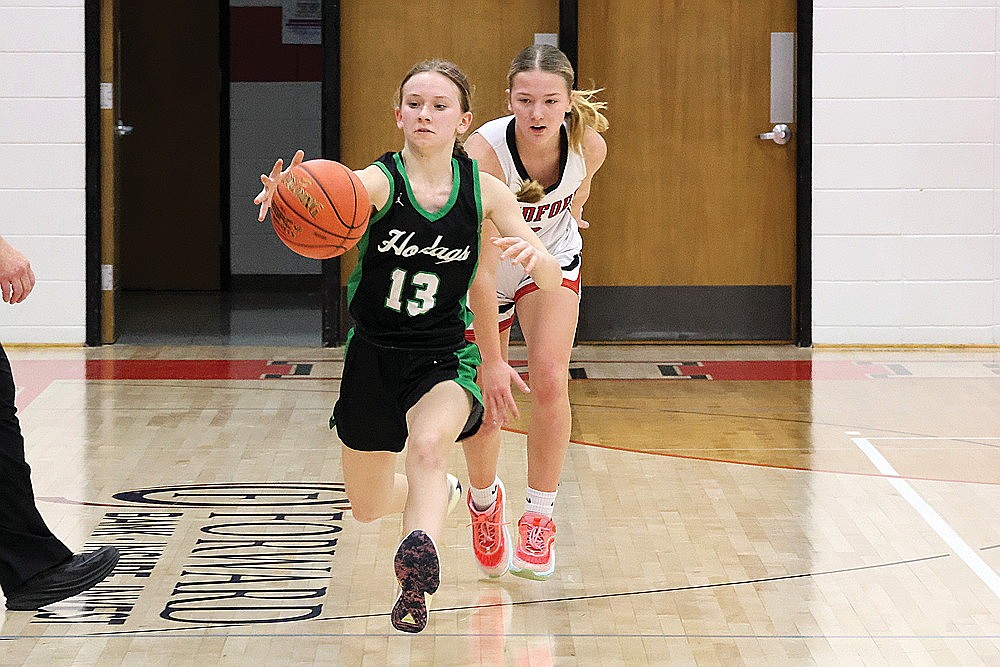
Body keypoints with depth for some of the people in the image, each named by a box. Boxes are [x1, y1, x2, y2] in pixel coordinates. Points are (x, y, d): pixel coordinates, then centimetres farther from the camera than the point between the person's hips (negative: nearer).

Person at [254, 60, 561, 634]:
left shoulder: (483, 190, -7)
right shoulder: (378, 182, -14)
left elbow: (553, 281, -10)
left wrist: (534, 255, -35)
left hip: (443, 359, -2)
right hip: (373, 355, 2)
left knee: (427, 445, -36)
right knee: (368, 508, 19)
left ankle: (419, 568, -54)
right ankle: (440, 491, 52)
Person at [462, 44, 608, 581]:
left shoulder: (589, 145, -26)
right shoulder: (484, 153, -38)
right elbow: (479, 270, -37)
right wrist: (491, 361, -40)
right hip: (486, 271, -2)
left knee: (549, 381, -20)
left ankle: (539, 518, -4)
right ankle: (484, 499, 36)